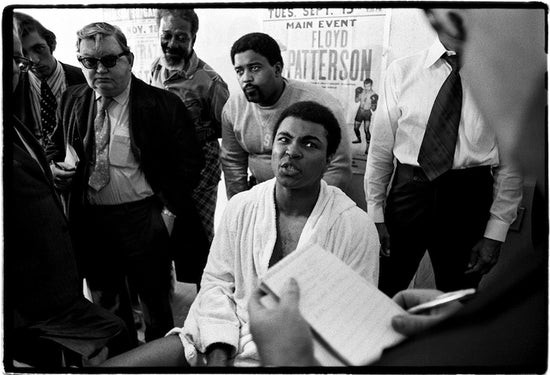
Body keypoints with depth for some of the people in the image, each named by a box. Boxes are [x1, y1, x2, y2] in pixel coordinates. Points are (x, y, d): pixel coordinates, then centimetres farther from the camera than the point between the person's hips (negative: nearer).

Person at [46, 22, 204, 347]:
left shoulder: (163, 105, -10)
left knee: (154, 300, 13)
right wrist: (54, 167, -3)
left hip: (143, 219, -4)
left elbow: (189, 161, -9)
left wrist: (170, 211, -14)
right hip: (89, 220, 5)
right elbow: (56, 146, 18)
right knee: (105, 301, 21)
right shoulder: (72, 100, 5)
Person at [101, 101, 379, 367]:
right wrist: (218, 354, -8)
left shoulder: (356, 227, -10)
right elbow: (216, 282, 5)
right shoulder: (240, 206, 2)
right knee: (110, 365, -5)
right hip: (225, 338, 5)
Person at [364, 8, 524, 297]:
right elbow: (380, 148, 2)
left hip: (468, 199, 0)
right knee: (380, 297, 7)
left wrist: (496, 232, -4)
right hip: (407, 190, 0)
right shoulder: (401, 72, 1)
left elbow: (511, 164, 1)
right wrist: (375, 214, 0)